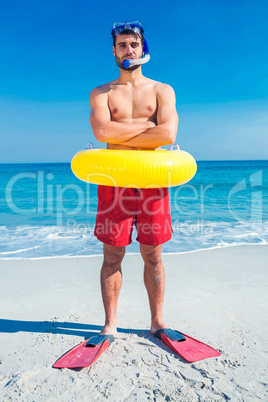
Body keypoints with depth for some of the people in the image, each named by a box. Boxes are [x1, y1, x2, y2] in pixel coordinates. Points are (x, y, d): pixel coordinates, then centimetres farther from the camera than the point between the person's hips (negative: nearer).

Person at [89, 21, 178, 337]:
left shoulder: (162, 91, 12)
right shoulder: (101, 94, 13)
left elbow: (168, 135, -7)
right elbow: (102, 131, -9)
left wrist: (120, 136, -5)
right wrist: (147, 124, -5)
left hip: (152, 180, 0)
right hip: (113, 180, 0)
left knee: (152, 255, 5)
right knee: (112, 255, 2)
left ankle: (156, 322, 19)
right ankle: (110, 324, 16)